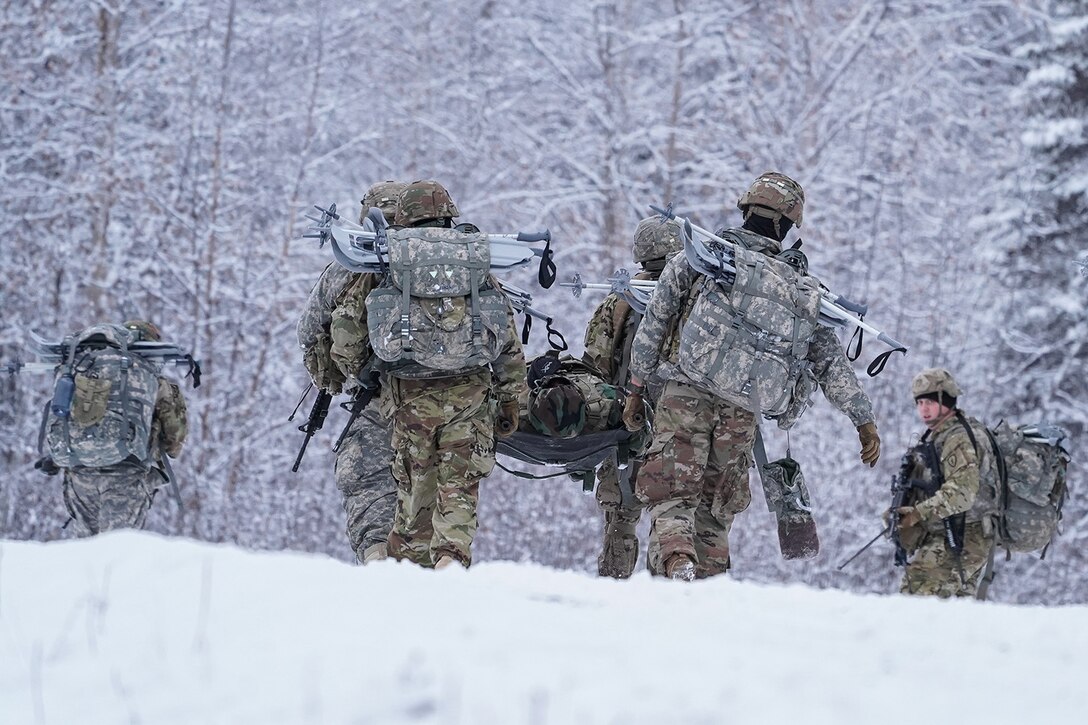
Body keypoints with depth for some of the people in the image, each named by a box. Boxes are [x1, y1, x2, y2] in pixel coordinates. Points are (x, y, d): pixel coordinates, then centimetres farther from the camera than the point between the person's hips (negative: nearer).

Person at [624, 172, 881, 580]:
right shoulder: (803, 292, 14)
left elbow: (652, 327, 9)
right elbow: (830, 361, 12)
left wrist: (636, 388, 17)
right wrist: (864, 420, 17)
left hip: (686, 397, -2)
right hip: (743, 415, 2)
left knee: (672, 500, -5)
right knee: (716, 512, 16)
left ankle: (677, 565, -33)